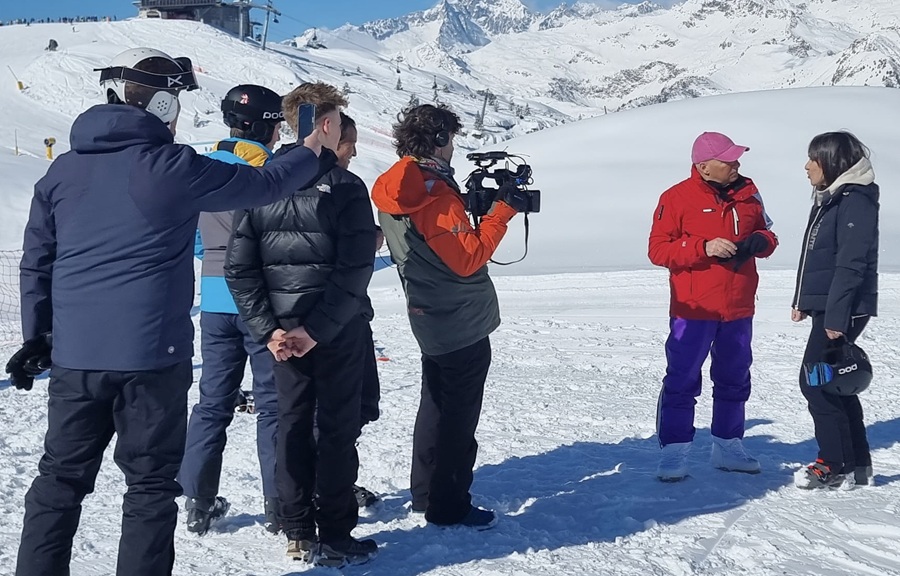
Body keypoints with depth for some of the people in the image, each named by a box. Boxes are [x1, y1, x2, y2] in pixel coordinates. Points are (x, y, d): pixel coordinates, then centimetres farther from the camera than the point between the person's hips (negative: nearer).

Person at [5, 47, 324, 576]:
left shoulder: (63, 169, 6)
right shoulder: (172, 167, -9)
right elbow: (263, 185, 2)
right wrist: (310, 156, 20)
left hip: (74, 355, 5)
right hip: (151, 355, -4)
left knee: (61, 477, 14)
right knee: (150, 484, 7)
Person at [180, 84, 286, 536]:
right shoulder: (270, 172, -11)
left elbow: (194, 239, 14)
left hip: (215, 301, 5)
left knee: (213, 401, 12)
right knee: (273, 404, 4)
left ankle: (198, 502, 14)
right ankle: (279, 504, 8)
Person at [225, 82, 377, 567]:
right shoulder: (345, 187, -12)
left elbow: (239, 268, -1)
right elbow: (355, 269, -19)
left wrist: (268, 329, -3)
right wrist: (319, 328, -16)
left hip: (283, 330, 4)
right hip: (339, 332, -4)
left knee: (292, 428, 14)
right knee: (337, 431, 5)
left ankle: (297, 535, 20)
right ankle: (333, 539, 11)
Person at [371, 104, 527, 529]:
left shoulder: (392, 190, 5)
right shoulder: (435, 196, -23)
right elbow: (469, 258, -23)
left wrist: (472, 202, 4)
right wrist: (502, 211, -17)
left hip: (431, 319, 9)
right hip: (463, 323, -9)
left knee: (437, 405, 21)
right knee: (458, 414, 1)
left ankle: (426, 493, 32)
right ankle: (448, 506, 10)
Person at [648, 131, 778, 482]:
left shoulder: (747, 192, 6)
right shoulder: (677, 198, -10)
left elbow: (767, 233, 15)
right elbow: (658, 249, -12)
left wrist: (759, 242, -9)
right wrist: (704, 247, -23)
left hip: (738, 309, 6)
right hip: (694, 310, -5)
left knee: (734, 380, 15)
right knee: (682, 381, -4)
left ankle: (727, 447, 29)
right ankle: (674, 453, 5)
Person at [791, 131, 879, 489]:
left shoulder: (856, 201, -15)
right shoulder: (829, 199, 15)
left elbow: (850, 265, -21)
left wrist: (836, 316, -24)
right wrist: (802, 301, 20)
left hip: (842, 311, -10)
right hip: (826, 308, 10)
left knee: (815, 382, -8)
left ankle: (836, 465, 1)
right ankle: (857, 464, 21)